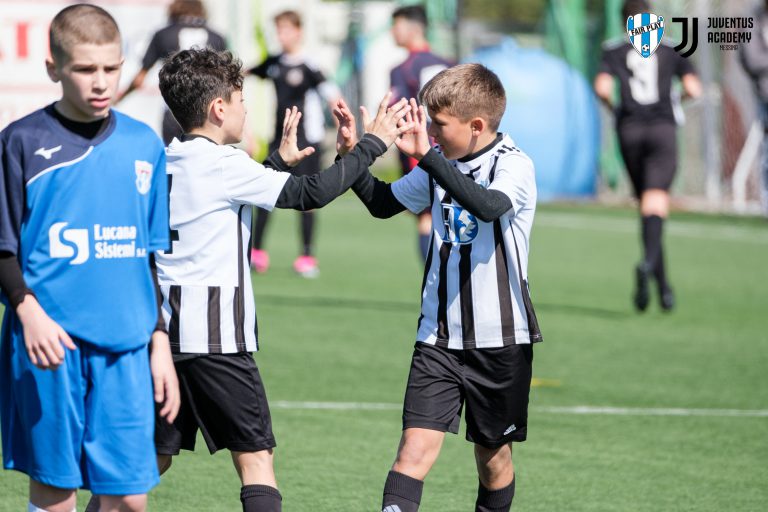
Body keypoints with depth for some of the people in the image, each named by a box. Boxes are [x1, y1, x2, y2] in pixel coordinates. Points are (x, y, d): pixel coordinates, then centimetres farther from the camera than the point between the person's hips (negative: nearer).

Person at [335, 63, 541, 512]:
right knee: (417, 444, -12)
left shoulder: (515, 166, -13)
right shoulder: (438, 169, 7)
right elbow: (384, 203, 21)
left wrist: (427, 155, -40)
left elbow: (488, 205, -35)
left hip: (500, 340, -4)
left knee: (494, 453, 11)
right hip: (439, 337, 4)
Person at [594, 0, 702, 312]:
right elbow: (694, 89, 1)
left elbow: (602, 87, -7)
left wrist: (612, 107, 14)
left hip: (630, 131, 1)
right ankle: (648, 262, -42)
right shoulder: (670, 49, 10)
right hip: (663, 128, -1)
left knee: (645, 204, 13)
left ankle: (663, 284, 12)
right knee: (656, 202, -14)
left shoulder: (613, 51, 9)